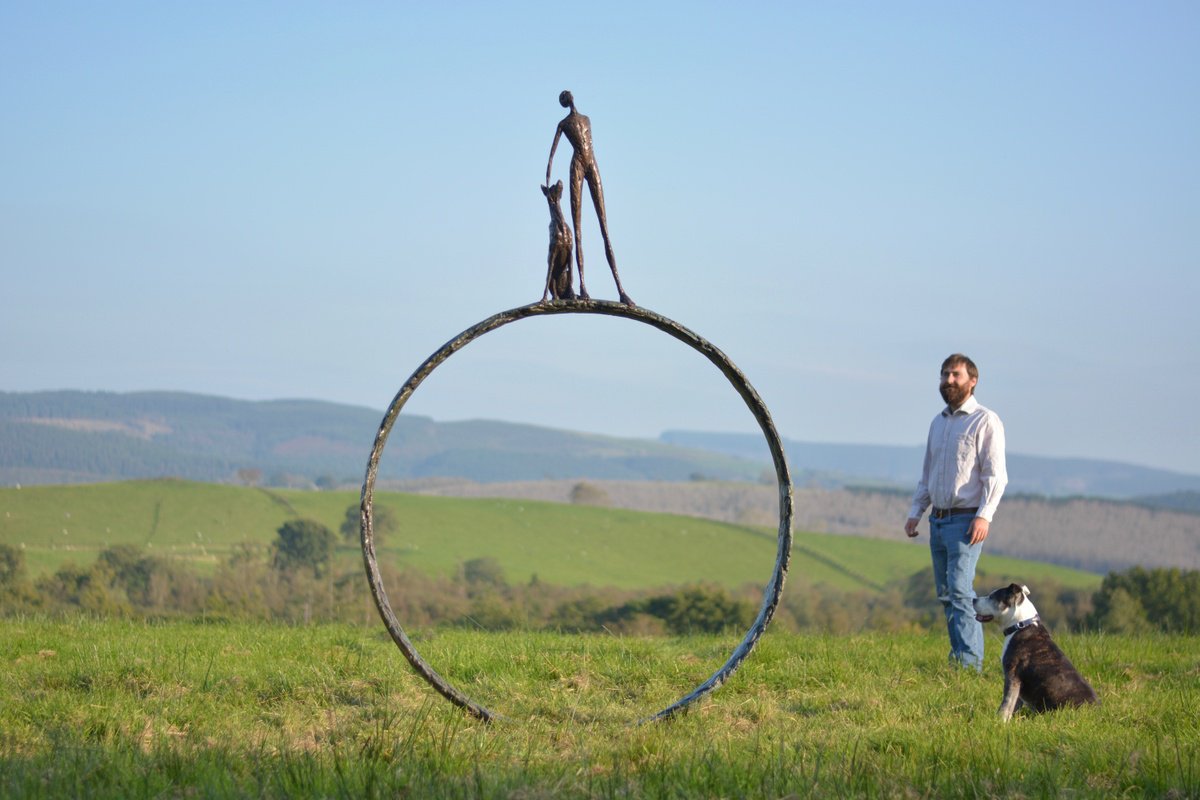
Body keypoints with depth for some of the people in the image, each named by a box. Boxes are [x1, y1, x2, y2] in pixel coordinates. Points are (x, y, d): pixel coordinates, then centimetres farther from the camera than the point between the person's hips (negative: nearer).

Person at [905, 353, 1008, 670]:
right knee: (945, 593, 8)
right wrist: (915, 511, 15)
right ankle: (959, 654, 13)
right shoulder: (938, 423, 19)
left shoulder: (985, 421, -4)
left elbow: (995, 474, -11)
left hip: (965, 520, -8)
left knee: (960, 590, -16)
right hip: (938, 521, 8)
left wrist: (984, 515, -22)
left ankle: (970, 661, -17)